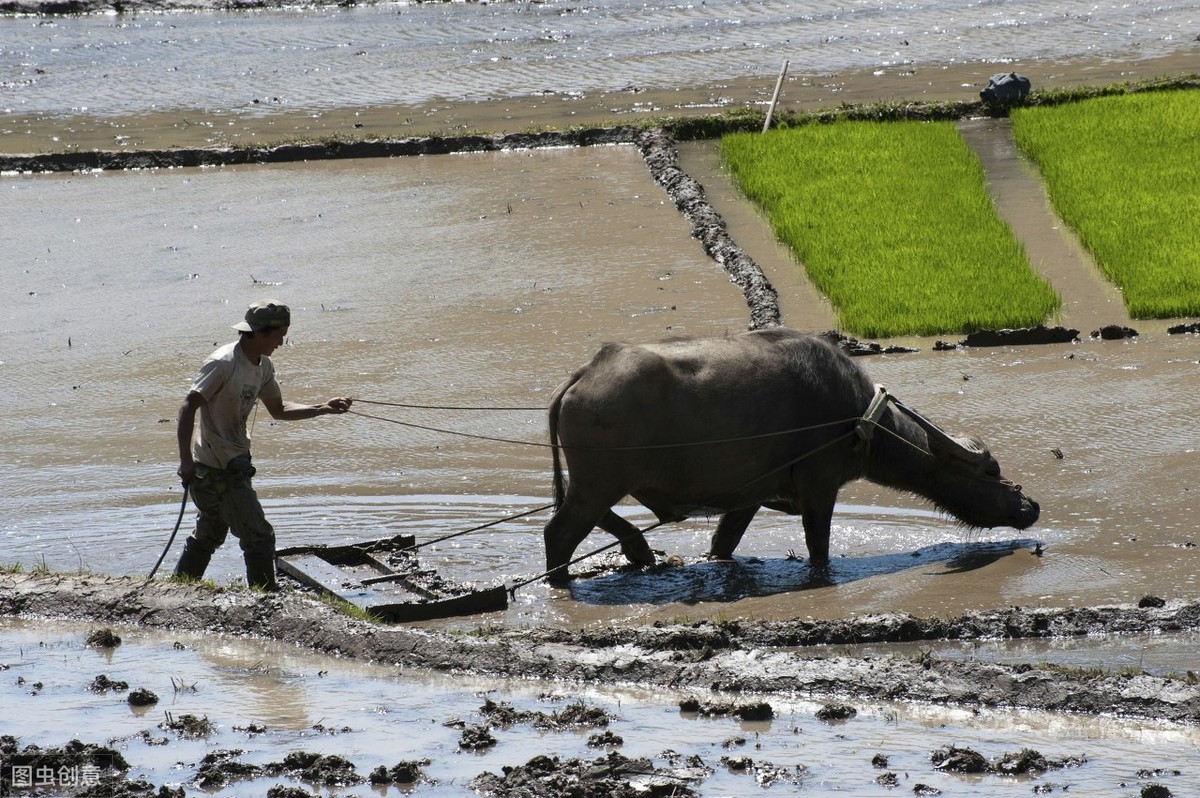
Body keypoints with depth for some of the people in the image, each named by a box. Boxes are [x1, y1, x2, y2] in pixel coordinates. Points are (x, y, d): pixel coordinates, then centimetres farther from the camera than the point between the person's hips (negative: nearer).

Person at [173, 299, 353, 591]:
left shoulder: (263, 367, 7)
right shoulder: (223, 363, -20)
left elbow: (278, 409, 20)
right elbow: (188, 408, -22)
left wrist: (324, 409, 8)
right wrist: (186, 461, -27)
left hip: (234, 464, 10)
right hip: (216, 467, -10)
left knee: (209, 536, 21)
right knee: (259, 537, -8)